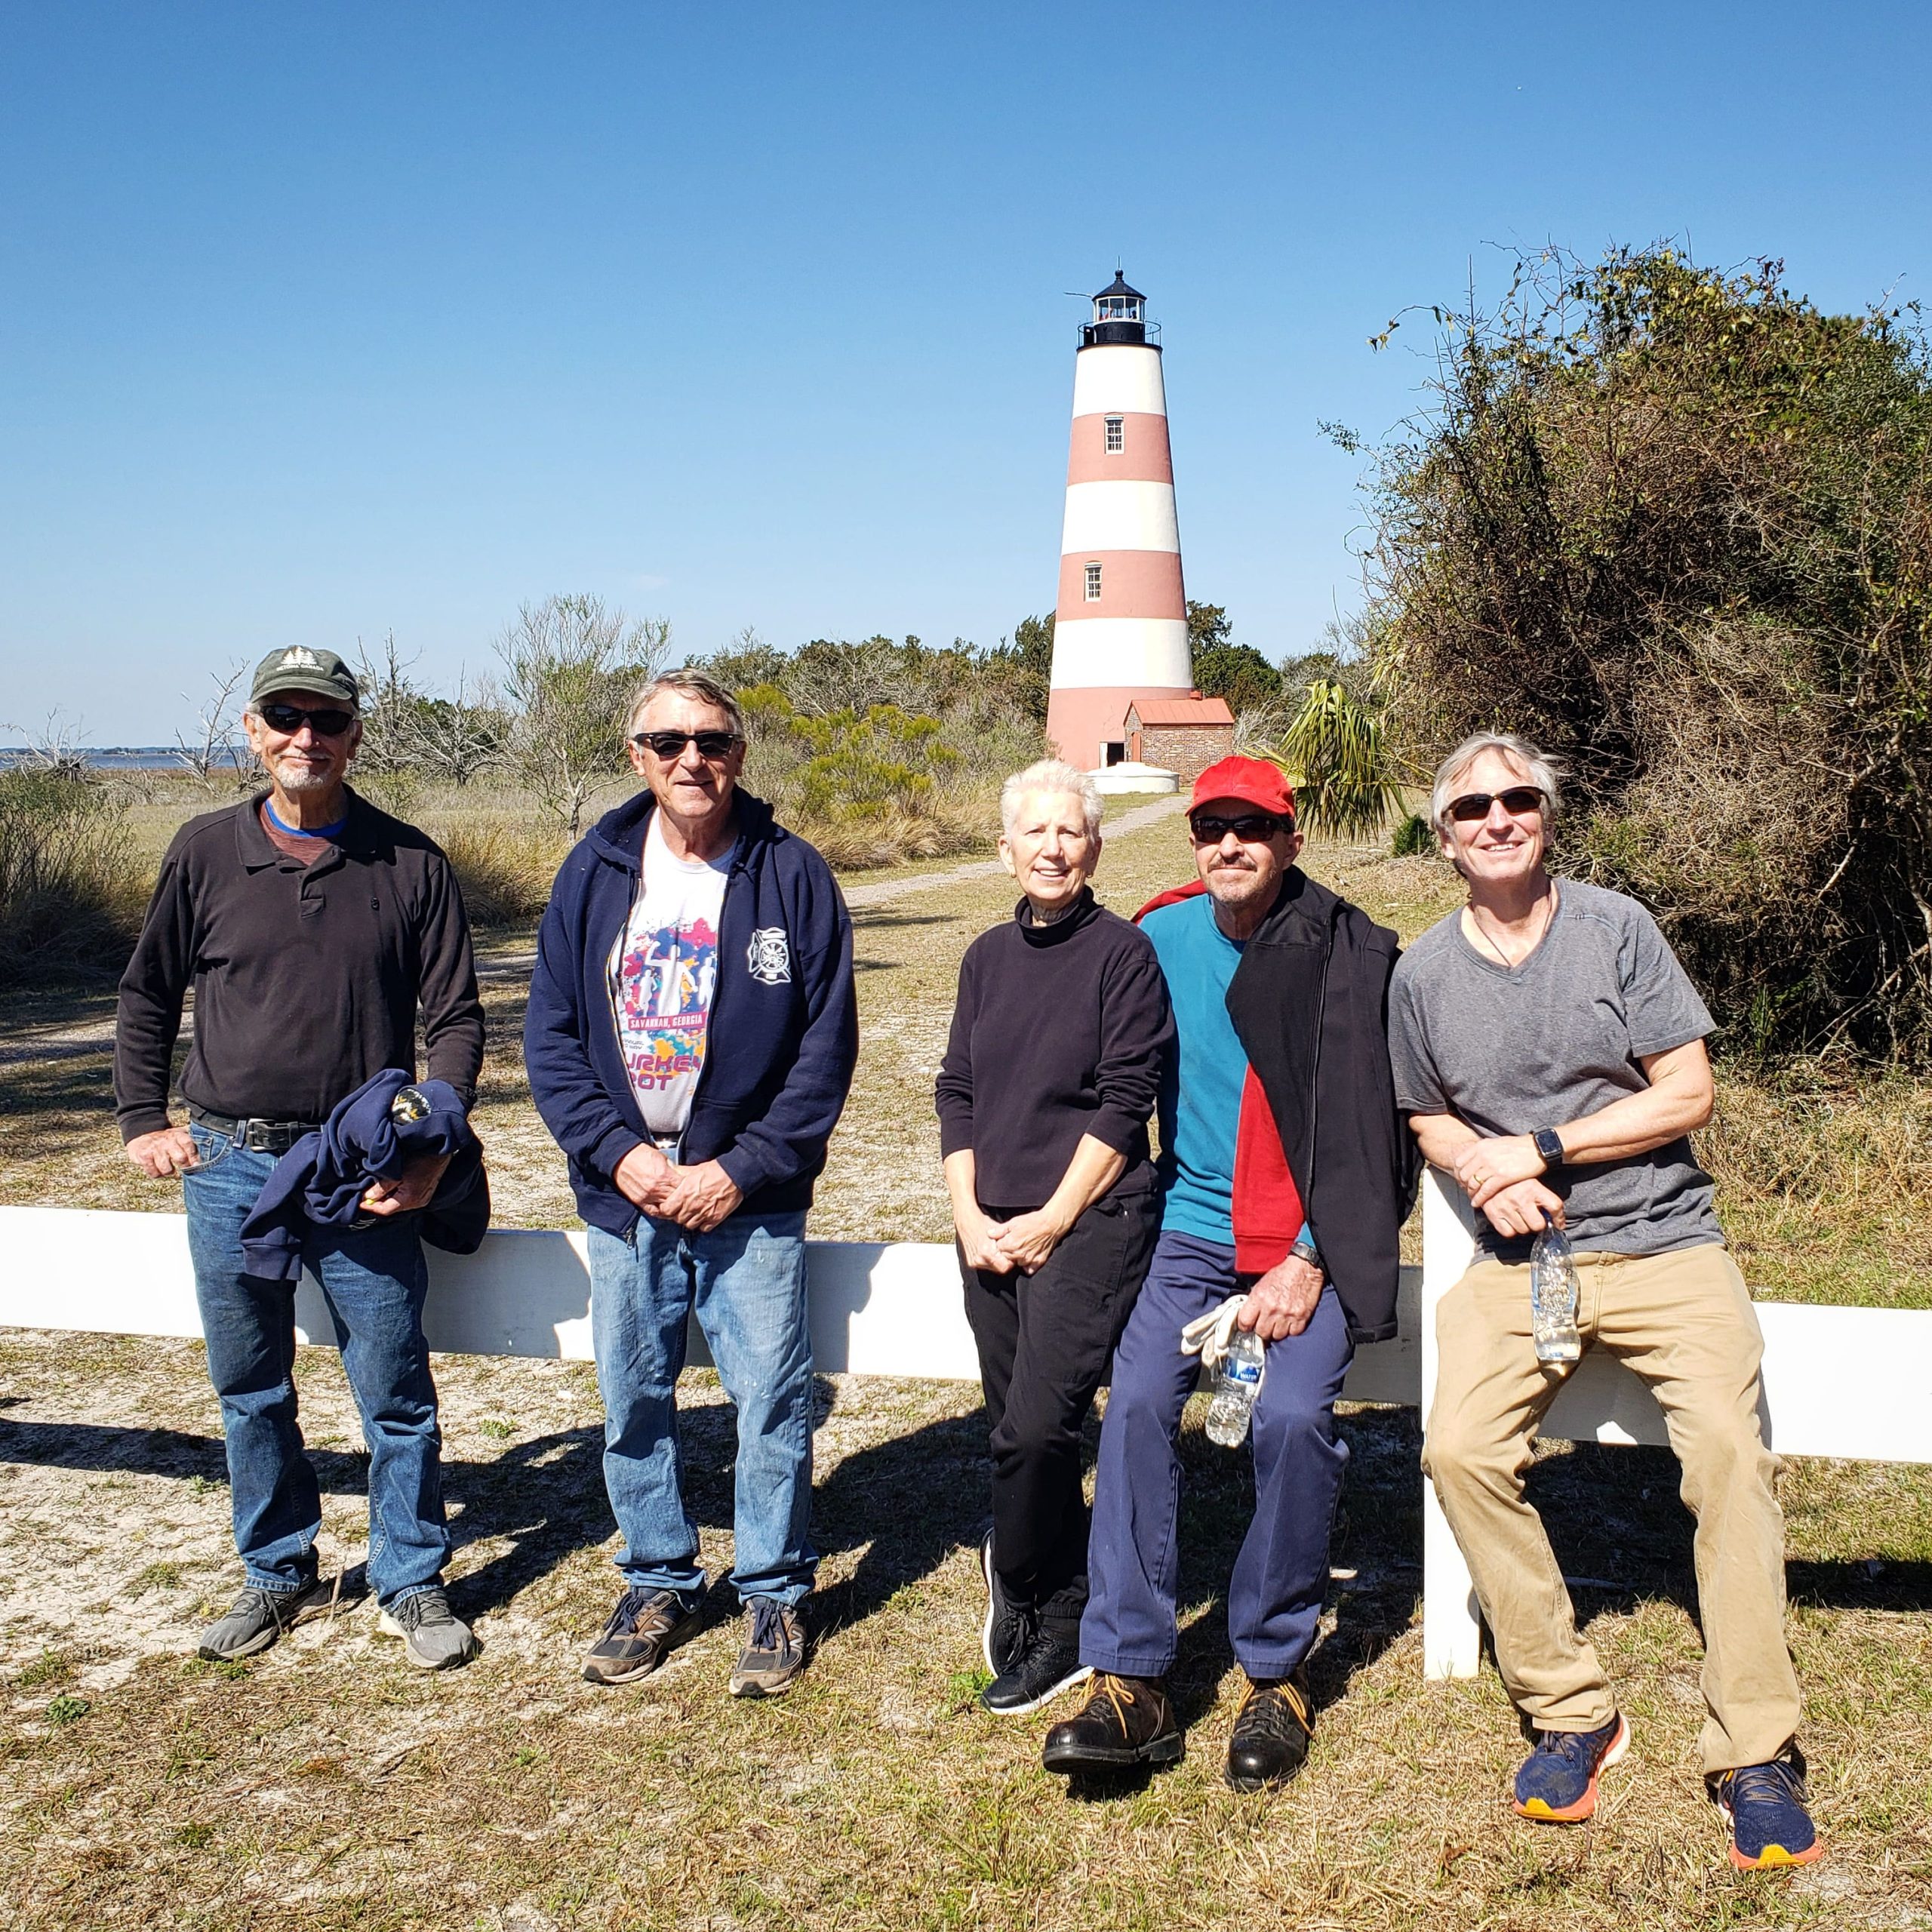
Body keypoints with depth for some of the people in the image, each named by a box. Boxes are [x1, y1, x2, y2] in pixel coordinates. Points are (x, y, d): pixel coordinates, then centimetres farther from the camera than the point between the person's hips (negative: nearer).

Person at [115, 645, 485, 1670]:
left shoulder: (409, 865, -2)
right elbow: (146, 996, 14)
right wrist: (143, 1121, 7)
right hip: (229, 1170, 2)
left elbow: (457, 1018, 1)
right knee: (250, 1394, 14)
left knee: (395, 1394, 4)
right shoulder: (205, 852, 2)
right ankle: (280, 1576, 31)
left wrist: (433, 1147, -10)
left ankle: (412, 1584, 21)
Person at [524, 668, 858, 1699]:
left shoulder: (792, 876, -4)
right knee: (632, 1404, 12)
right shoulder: (594, 873, 4)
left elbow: (825, 1048, -5)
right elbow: (550, 1033, 3)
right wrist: (618, 1151, -9)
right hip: (623, 1192, 3)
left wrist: (742, 1168, -12)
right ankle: (658, 1584, 30)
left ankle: (774, 1594, 19)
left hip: (748, 1198, -3)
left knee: (771, 1402, 0)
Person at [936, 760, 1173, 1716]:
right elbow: (956, 1091, 13)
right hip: (991, 1234, 6)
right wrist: (969, 1213, 1)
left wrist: (1052, 1220, -11)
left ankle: (1015, 1579, 10)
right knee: (1021, 1433, 9)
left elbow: (1125, 1100, -9)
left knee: (1038, 1428, -15)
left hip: (1088, 1225, -6)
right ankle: (1064, 1632, 23)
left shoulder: (1123, 952, -4)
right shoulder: (988, 956, 13)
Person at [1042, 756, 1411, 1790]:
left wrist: (1310, 1257, -14)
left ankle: (1276, 1675, -3)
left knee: (1293, 1414, -23)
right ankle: (1132, 1684, -13)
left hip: (1313, 1230, -3)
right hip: (1194, 1222, 3)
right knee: (1137, 1402, -18)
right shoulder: (1163, 936, 5)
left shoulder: (1347, 951, -8)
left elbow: (1365, 1122, -10)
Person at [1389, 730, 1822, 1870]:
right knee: (1460, 1448, -22)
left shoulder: (1615, 928, 0)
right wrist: (1481, 1170, -2)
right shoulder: (1424, 976, 8)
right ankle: (1572, 1713, -6)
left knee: (1730, 1444, -25)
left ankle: (1758, 1751, -14)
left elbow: (1688, 1096, -3)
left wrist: (1539, 1151, -9)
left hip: (1662, 1241, -2)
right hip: (1519, 1258, 2)